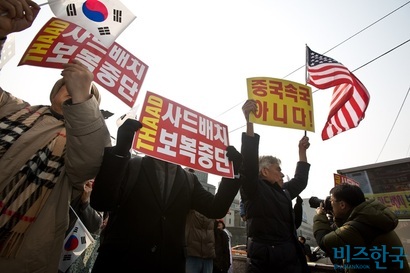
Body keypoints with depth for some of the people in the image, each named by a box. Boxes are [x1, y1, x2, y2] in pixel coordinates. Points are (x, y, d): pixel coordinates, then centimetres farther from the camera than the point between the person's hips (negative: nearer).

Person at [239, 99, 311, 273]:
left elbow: (300, 180, 29)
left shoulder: (283, 191, 15)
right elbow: (249, 163, -23)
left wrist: (302, 151, 29)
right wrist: (249, 122, -29)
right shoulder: (254, 188, -8)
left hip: (291, 259, 8)